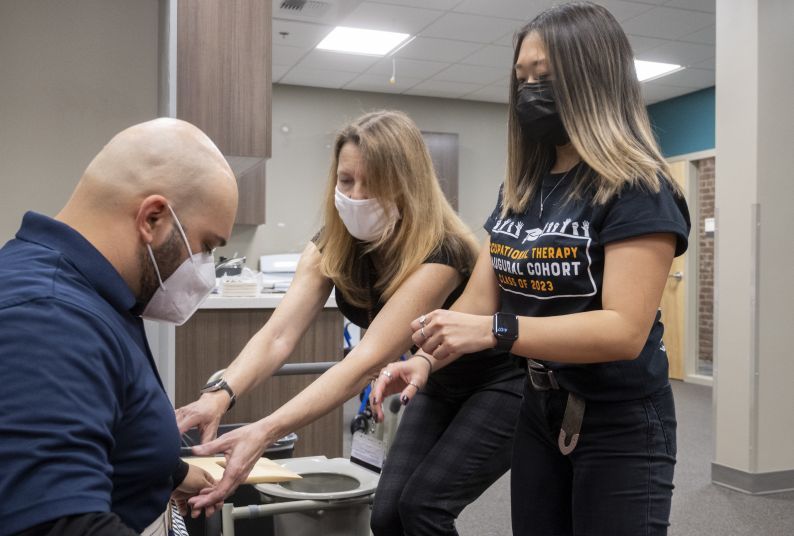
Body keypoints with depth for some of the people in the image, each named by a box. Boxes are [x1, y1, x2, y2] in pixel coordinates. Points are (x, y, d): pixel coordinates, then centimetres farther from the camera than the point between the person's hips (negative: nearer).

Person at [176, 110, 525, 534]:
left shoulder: (439, 253, -34)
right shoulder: (332, 247, -15)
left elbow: (368, 361, -44)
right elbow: (277, 336, -25)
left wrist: (264, 433, -54)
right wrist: (219, 396, -45)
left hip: (502, 385, -5)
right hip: (440, 387, 6)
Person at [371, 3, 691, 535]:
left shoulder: (636, 188, -16)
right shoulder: (518, 191, 6)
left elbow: (625, 330, -25)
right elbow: (479, 300, 3)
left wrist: (494, 332, -34)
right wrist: (424, 358, -15)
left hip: (620, 426, -6)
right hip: (539, 410, 7)